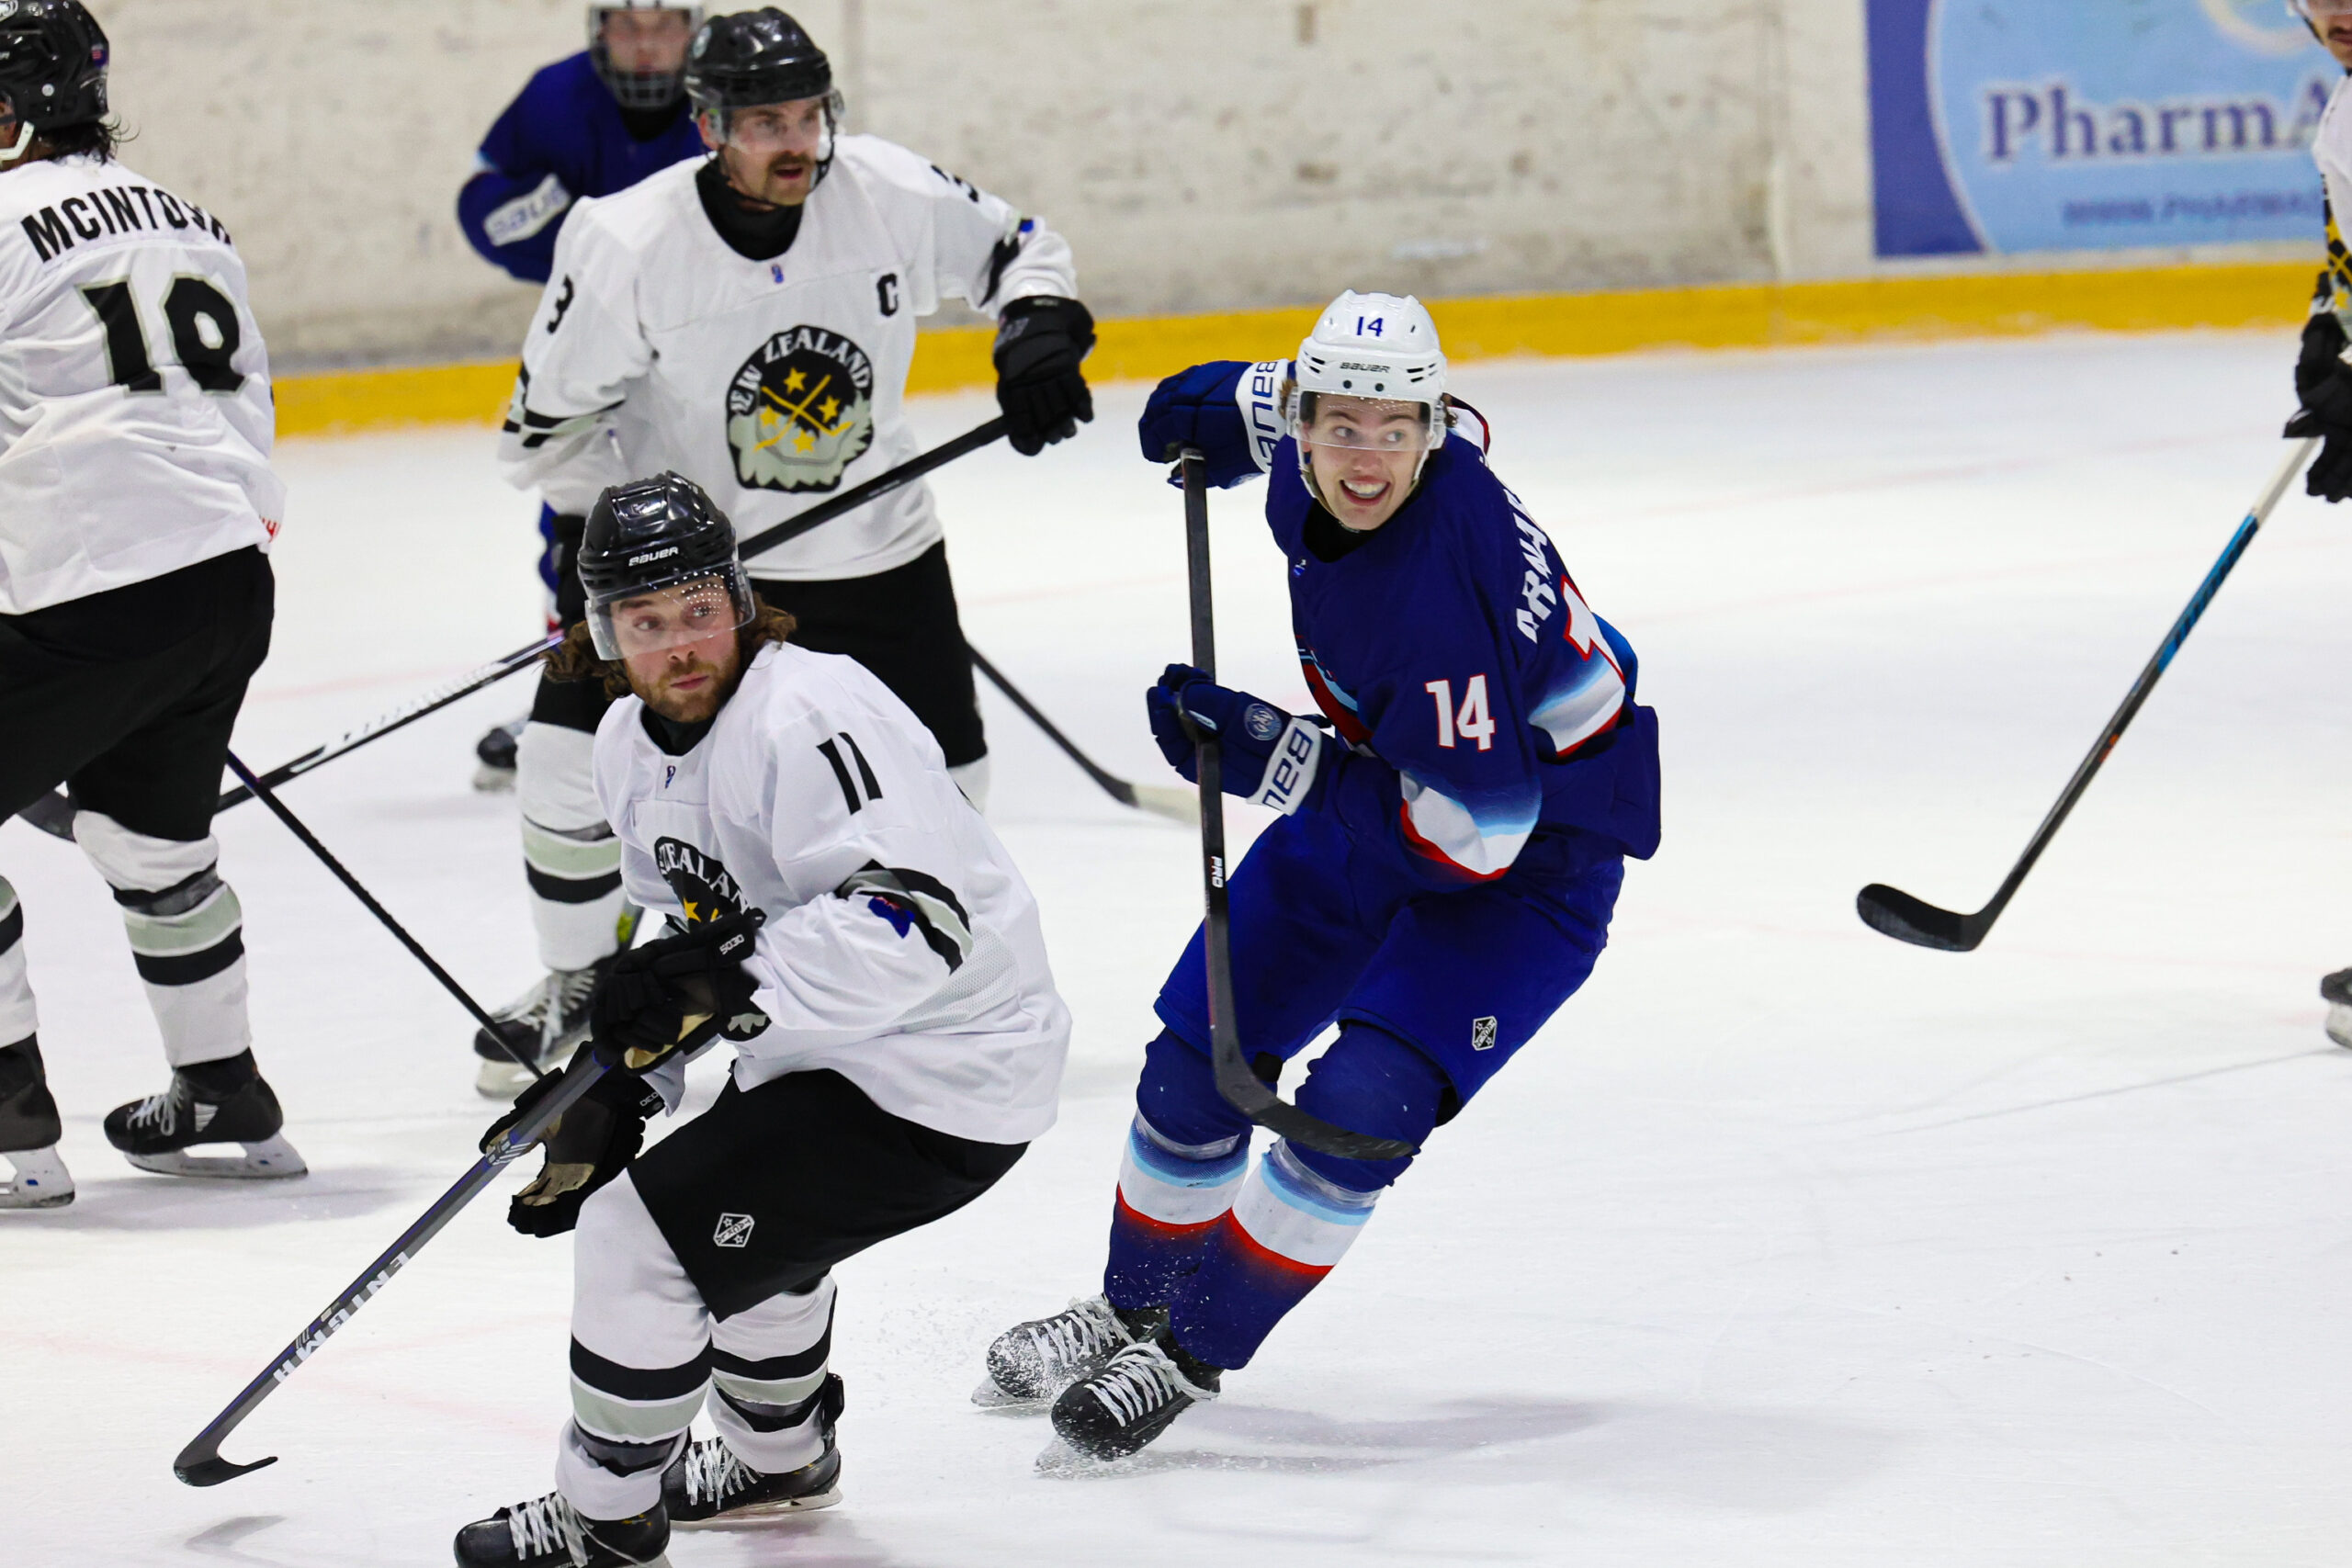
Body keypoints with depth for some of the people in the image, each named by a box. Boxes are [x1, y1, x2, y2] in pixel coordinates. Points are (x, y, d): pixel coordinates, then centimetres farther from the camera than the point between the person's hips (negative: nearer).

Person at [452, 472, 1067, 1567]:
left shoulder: (810, 717, -26)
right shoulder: (631, 745, 5)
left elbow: (917, 920, -36)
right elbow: (687, 931, 16)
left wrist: (731, 985, -38)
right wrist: (612, 1084, 4)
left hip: (939, 1078, -10)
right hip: (826, 1050, 10)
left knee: (643, 1232, -10)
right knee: (745, 1209, 32)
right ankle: (780, 1458, 57)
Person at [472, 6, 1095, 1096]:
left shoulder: (891, 193, -17)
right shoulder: (628, 243, -23)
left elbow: (1015, 248, 2)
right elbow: (550, 417, -11)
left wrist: (1040, 331, -16)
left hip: (873, 549, 2)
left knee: (941, 785, 4)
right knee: (571, 752, -11)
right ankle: (578, 981, 14)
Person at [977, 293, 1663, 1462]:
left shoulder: (1444, 592, -37)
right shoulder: (1311, 462, -15)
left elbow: (1470, 829, -35)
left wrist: (1271, 759, -35)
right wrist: (1220, 411, 20)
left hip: (1534, 848, -8)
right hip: (1379, 789, 8)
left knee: (1365, 1102, -21)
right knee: (1200, 1050, 8)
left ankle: (1193, 1354, -3)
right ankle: (1136, 1306, 31)